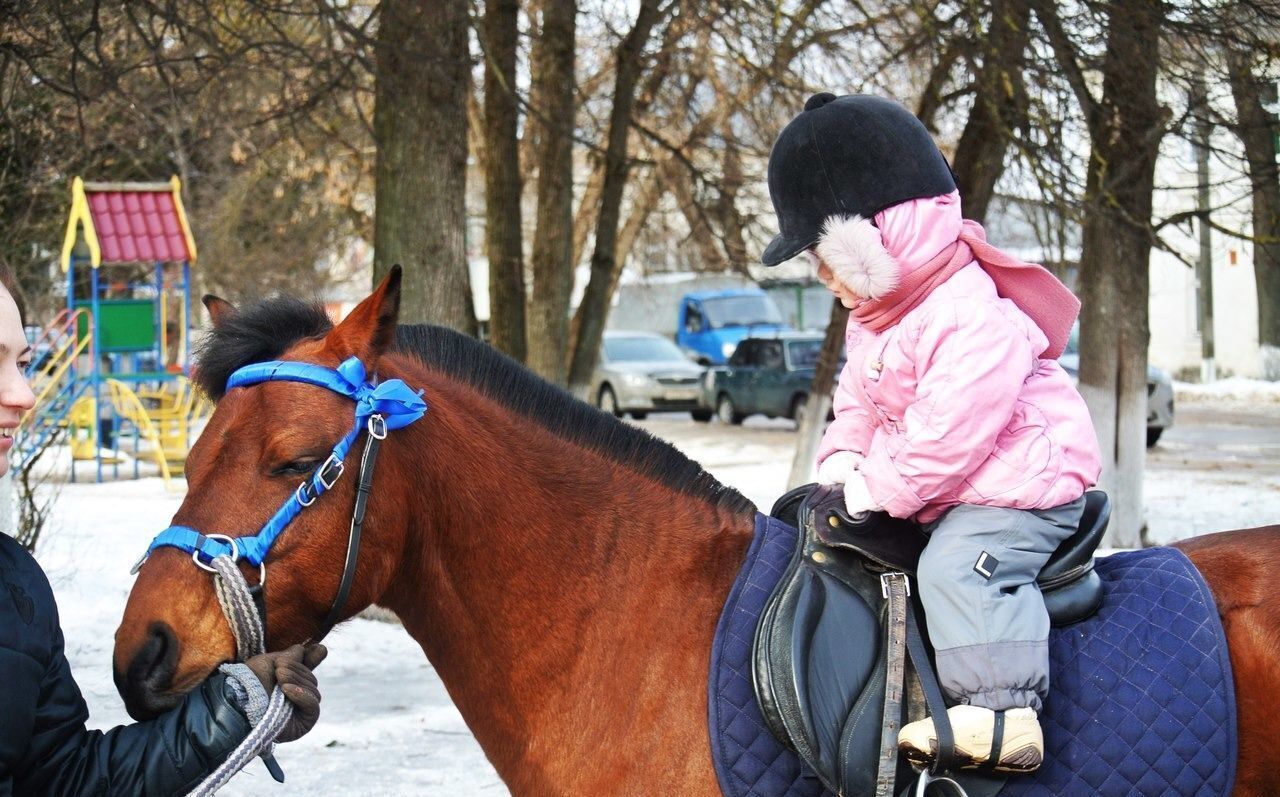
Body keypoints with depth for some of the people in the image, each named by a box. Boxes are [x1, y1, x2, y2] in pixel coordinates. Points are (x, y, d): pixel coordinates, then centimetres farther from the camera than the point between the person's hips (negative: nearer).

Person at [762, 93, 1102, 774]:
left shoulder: (972, 321, -27)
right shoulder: (876, 317, 9)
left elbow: (951, 427, -31)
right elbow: (861, 397, 18)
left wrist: (883, 488, -22)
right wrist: (843, 455, -2)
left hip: (1018, 486, -11)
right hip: (945, 492, 11)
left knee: (956, 565, -32)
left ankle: (1003, 709, -35)